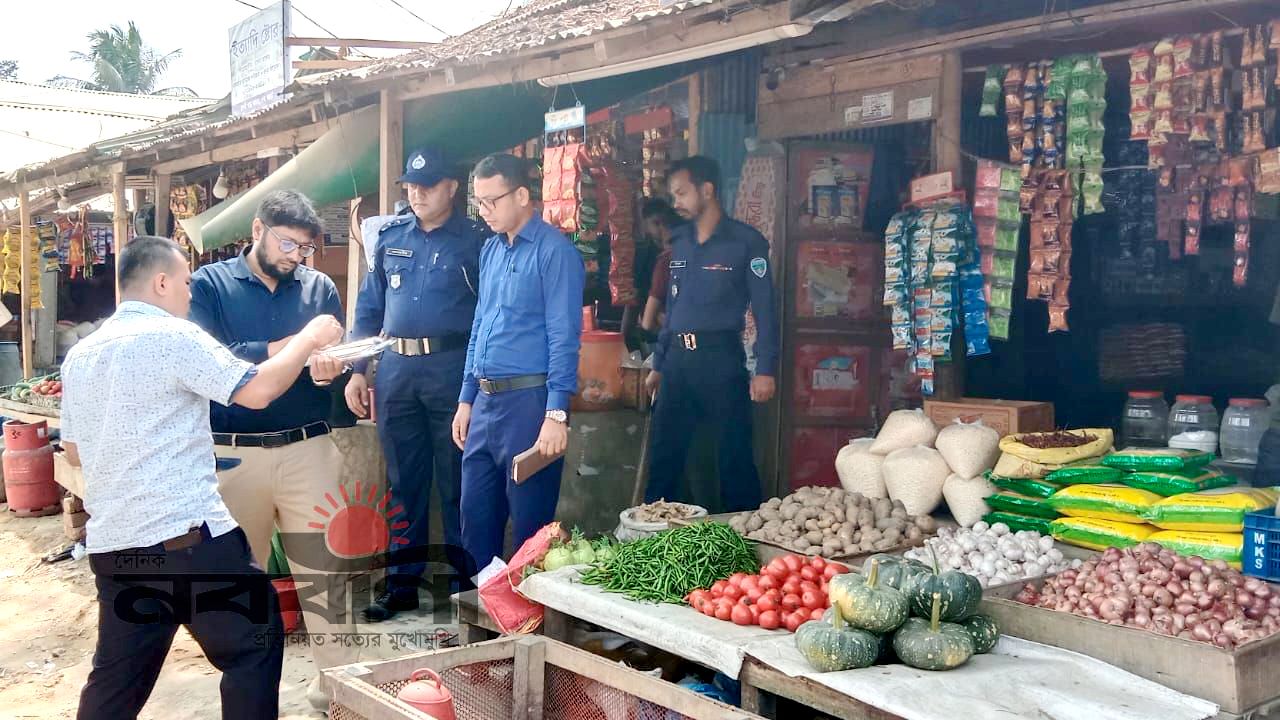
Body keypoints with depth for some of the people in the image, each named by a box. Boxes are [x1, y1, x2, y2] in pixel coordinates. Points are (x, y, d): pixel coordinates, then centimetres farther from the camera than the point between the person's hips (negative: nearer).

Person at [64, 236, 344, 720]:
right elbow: (257, 390, -14)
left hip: (110, 544, 8)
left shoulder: (80, 355, 14)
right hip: (185, 536, -8)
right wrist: (310, 338, -1)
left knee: (118, 674, 17)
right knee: (254, 647, 5)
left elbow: (74, 452, 21)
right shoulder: (172, 336, -11)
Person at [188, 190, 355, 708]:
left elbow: (341, 356, 1)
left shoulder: (320, 287, 8)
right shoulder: (209, 284, 1)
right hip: (233, 453, -1)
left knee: (324, 567, 1)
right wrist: (275, 350, -24)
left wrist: (331, 366, -22)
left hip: (308, 449, 1)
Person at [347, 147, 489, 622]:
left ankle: (469, 579, 14)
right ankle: (403, 583, 20)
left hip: (452, 369, -4)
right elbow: (369, 308, 15)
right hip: (396, 369, 4)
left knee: (457, 481, 2)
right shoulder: (390, 238, 12)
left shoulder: (474, 240, -1)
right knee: (402, 480, 10)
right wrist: (357, 370, 9)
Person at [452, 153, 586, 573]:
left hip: (529, 400, -8)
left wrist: (556, 414, -19)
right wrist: (467, 399, 17)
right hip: (485, 401, 8)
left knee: (529, 523, 3)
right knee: (476, 516, 14)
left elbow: (563, 337, -14)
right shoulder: (491, 250, 14)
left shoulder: (553, 252, -10)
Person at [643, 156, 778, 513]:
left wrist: (765, 370, -14)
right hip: (677, 359, 6)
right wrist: (658, 365, 18)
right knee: (663, 456, 9)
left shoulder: (745, 241, -4)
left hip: (721, 357, -6)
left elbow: (764, 309, -7)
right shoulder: (679, 242, 14)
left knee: (734, 457, 0)